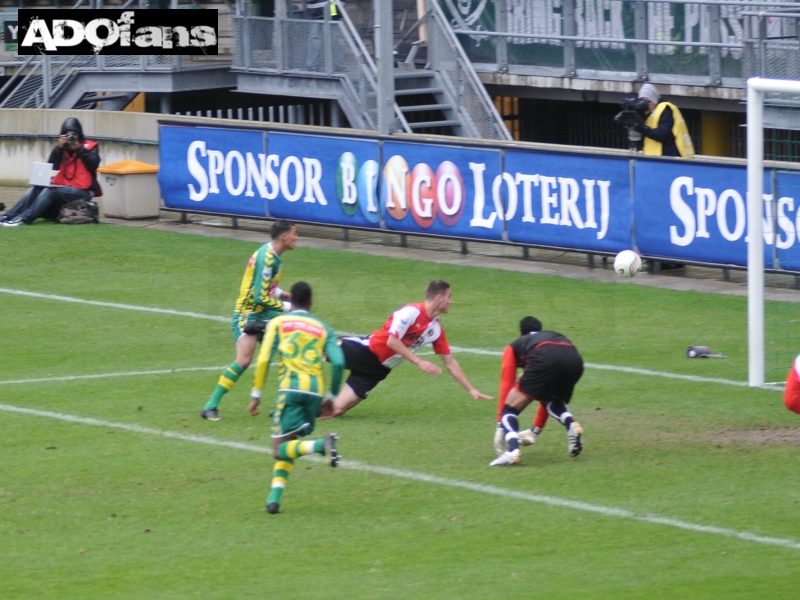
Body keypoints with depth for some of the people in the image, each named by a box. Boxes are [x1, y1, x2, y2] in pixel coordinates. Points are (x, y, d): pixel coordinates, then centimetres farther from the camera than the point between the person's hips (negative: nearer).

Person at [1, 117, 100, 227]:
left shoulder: (90, 147, 3)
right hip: (64, 187, 6)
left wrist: (79, 148, -15)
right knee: (36, 189, -14)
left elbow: (93, 164, -14)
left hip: (83, 191, -6)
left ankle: (24, 218, -37)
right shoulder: (64, 148, 16)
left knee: (50, 191, -27)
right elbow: (52, 166, 3)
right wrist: (59, 148, -8)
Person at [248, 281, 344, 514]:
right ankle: (274, 497, 2)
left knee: (280, 449, -6)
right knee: (287, 448, 17)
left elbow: (263, 360, 1)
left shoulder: (278, 323, 12)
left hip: (290, 388, -3)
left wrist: (256, 394, 5)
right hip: (315, 391, 3)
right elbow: (338, 362, 4)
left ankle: (321, 445, -33)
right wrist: (331, 396, 15)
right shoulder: (323, 328, 17)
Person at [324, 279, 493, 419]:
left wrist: (471, 390, 10)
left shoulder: (437, 329, 3)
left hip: (378, 368, 5)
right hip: (366, 350, -5)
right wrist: (419, 362, -21)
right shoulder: (411, 312, -18)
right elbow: (392, 341, -21)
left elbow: (450, 363, 11)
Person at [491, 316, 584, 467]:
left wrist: (500, 427, 24)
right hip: (575, 360, 5)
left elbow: (506, 385, 24)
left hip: (544, 359, -5)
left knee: (510, 408, 5)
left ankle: (513, 450, -22)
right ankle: (571, 425, 2)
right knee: (552, 401, 32)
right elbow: (548, 393, 49)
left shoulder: (515, 346, 33)